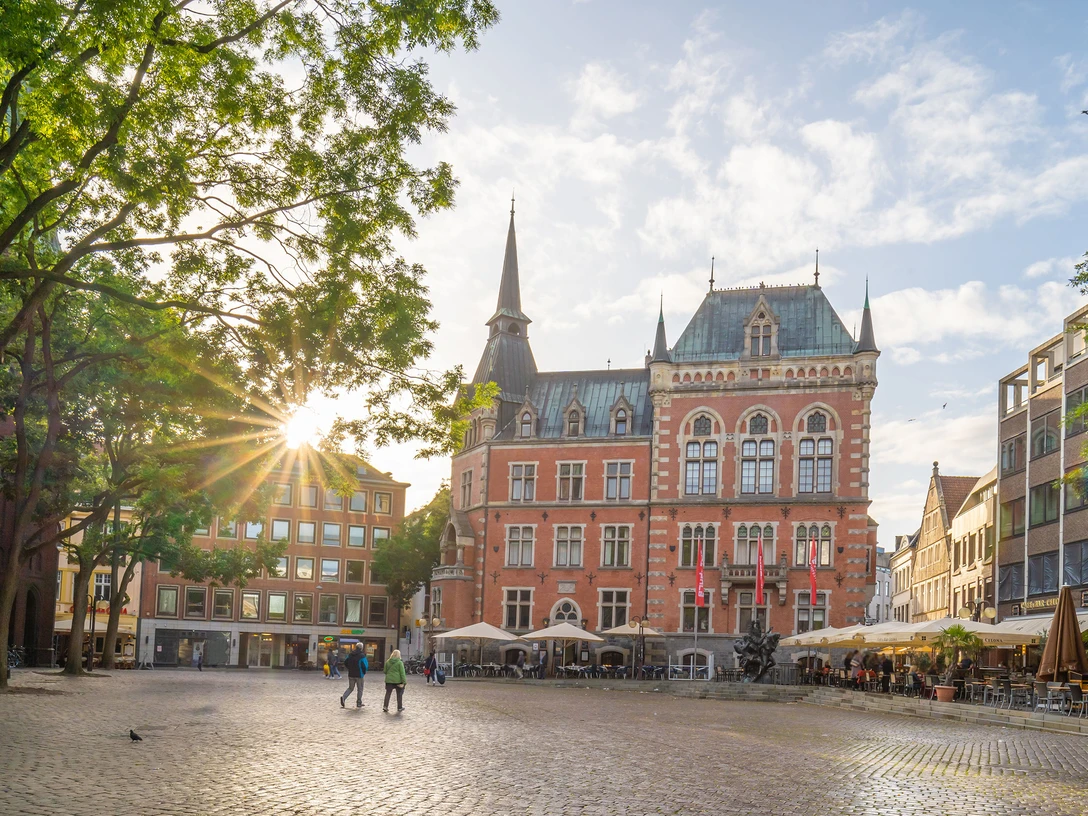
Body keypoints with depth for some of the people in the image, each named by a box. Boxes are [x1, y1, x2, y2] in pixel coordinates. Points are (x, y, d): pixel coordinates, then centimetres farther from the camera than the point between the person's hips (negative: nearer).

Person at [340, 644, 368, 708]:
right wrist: (364, 672, 3)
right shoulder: (362, 656, -12)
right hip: (359, 675, -4)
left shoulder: (350, 655, 5)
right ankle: (359, 703, 13)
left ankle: (343, 697, -11)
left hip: (351, 675, 4)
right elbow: (365, 666, -17)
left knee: (350, 688, 14)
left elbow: (345, 663, 9)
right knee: (359, 689, 9)